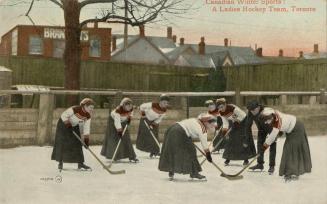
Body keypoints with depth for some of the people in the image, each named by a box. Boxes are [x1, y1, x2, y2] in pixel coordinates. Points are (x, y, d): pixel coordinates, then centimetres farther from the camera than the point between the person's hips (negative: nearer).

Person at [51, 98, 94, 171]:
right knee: (62, 143, -7)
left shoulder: (88, 116, -13)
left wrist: (86, 139, -16)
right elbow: (63, 115, -24)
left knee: (77, 144, 1)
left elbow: (86, 127, -9)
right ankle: (60, 163, 4)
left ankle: (80, 163, 5)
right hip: (63, 124, -6)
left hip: (75, 127, 6)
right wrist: (68, 124, -27)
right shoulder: (75, 109, -32)